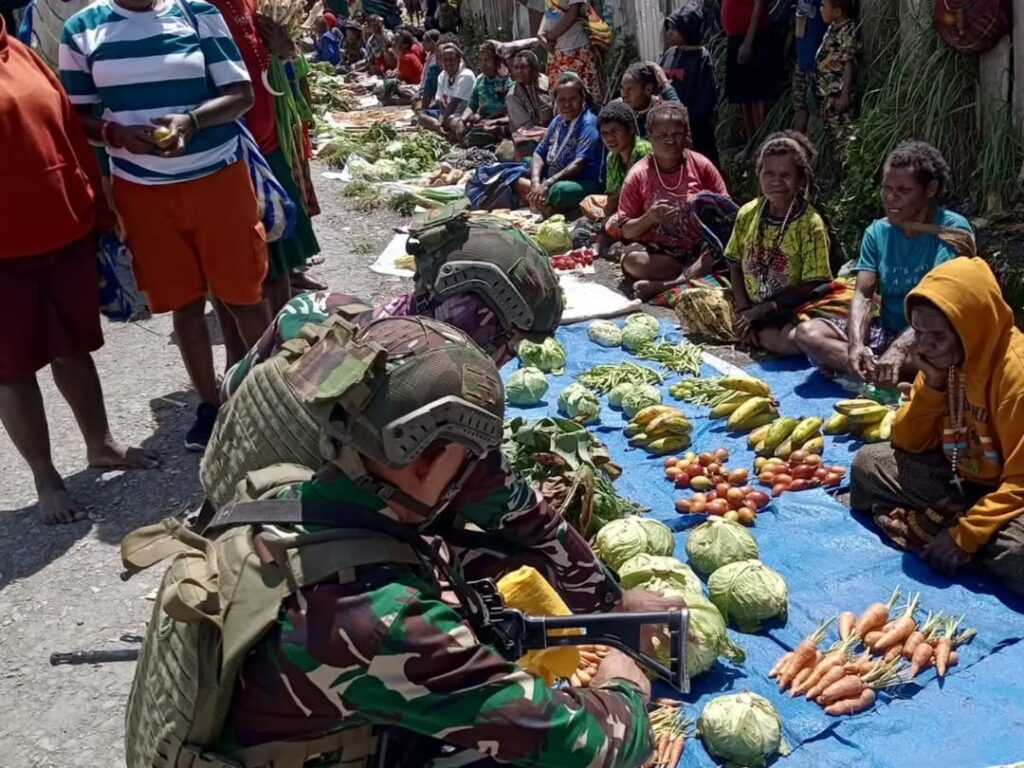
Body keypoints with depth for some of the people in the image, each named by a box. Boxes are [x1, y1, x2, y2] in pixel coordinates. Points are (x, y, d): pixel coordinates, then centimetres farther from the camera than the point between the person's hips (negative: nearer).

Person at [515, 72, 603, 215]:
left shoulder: (588, 123, -11)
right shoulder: (557, 121, 14)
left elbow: (580, 163, -22)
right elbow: (539, 153, 11)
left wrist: (548, 183, -29)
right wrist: (535, 181, -10)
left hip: (583, 183, -9)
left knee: (558, 191, -40)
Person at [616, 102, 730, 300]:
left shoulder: (702, 165, 1)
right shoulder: (638, 175, -2)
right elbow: (626, 231, -1)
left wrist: (709, 205, -14)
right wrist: (649, 218, -20)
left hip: (700, 249, 1)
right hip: (658, 253, -1)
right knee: (630, 261, -32)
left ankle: (663, 286, -27)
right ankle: (697, 274, -21)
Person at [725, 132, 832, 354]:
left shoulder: (810, 225, -13)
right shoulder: (748, 213, 0)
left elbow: (811, 286, -14)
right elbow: (735, 264, 6)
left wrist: (762, 310, -17)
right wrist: (743, 310, -9)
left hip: (790, 312, -4)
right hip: (750, 307, 4)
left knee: (792, 341, -38)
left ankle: (755, 335, -7)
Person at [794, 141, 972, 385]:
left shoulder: (953, 229, -11)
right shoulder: (877, 232, 4)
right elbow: (863, 295, -5)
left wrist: (898, 349, -37)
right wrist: (856, 343, -26)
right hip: (886, 331, 5)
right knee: (807, 332, -19)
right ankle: (902, 379, -31)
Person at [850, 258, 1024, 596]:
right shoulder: (942, 360, -3)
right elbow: (908, 443, 0)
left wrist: (964, 535, -28)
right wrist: (931, 382, -15)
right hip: (959, 479, 6)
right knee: (868, 462, -8)